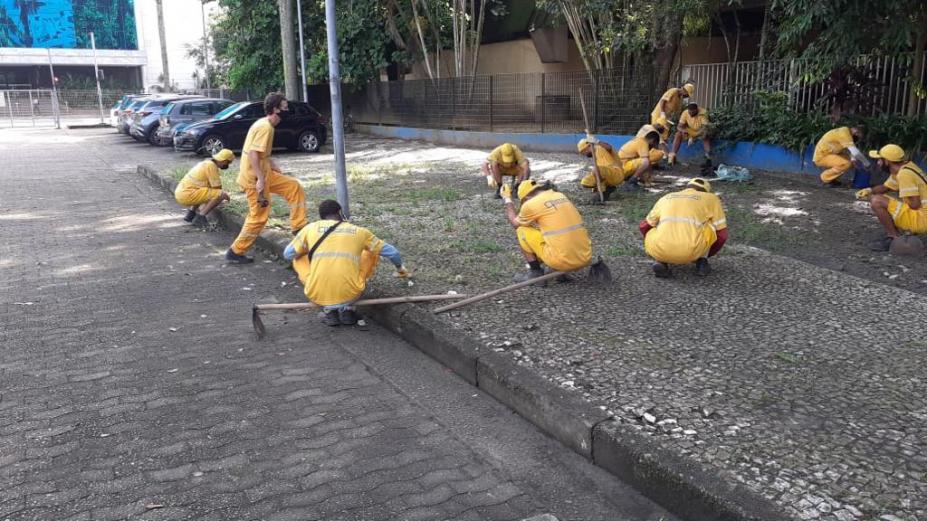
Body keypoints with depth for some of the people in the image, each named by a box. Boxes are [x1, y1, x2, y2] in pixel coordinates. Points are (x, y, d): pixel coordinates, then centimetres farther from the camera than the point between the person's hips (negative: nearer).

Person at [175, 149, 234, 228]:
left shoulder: (206, 162, 18)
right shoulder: (211, 166, -12)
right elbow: (217, 188, -10)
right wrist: (224, 195, 9)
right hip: (187, 195, -10)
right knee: (221, 194, -16)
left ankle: (191, 213, 20)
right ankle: (200, 217, -12)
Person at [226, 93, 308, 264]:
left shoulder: (264, 124, 11)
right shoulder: (265, 127, -20)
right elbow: (253, 153, -28)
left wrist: (273, 166, 21)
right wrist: (260, 179, -29)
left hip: (264, 174, 10)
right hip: (255, 178, -10)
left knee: (294, 187, 11)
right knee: (259, 216, -2)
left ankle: (299, 229, 13)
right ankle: (235, 252, 9)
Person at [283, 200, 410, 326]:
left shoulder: (310, 228, 9)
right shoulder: (358, 231, 11)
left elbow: (287, 255, 19)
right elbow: (391, 252, 18)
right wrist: (400, 268, 39)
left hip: (317, 296, 0)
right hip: (350, 294, 0)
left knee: (298, 258, 28)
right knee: (372, 253, 24)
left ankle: (328, 309, 10)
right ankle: (347, 308, 11)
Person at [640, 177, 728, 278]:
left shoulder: (665, 198, 28)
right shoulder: (711, 198, 22)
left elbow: (644, 226, 37)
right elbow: (722, 234, 22)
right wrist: (704, 255, 39)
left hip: (660, 251, 1)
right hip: (691, 251, -1)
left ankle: (660, 261, 10)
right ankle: (701, 262, 16)